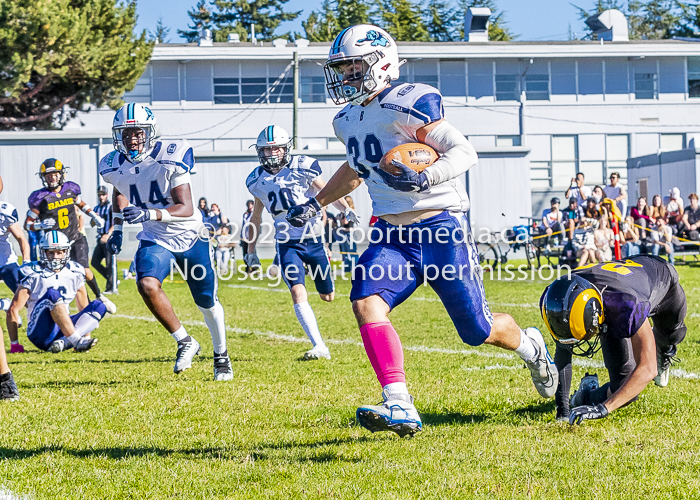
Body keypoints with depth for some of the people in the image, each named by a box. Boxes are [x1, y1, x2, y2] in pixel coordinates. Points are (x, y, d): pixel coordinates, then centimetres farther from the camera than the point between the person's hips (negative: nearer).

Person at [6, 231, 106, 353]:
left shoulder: (75, 273, 9)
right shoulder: (33, 274, -5)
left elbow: (84, 308, 18)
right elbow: (13, 310, -7)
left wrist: (87, 337, 12)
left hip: (62, 331, 5)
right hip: (41, 334, -5)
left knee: (99, 306, -13)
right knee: (52, 294, -30)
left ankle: (62, 342, -33)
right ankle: (77, 342, -41)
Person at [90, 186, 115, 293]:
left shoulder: (111, 207, -6)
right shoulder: (97, 208, 17)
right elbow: (92, 224, 19)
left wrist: (108, 234, -27)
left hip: (110, 238, -8)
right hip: (100, 239, 8)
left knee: (109, 264, -9)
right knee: (94, 262, 7)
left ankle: (110, 287, -5)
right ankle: (112, 280, 18)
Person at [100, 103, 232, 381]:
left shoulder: (170, 159, -23)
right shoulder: (114, 167, -8)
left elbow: (187, 209, -27)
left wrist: (148, 214, -41)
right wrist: (117, 228, 13)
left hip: (189, 236, -2)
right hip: (154, 240, 2)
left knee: (207, 301, 11)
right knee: (147, 285, -27)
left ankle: (221, 355, 37)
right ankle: (185, 343, -8)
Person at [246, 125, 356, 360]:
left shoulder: (303, 168, -9)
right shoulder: (258, 180, 2)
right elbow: (256, 216, 16)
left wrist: (346, 210, -19)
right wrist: (251, 250, 20)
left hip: (314, 239, -1)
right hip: (287, 244, 1)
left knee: (328, 296, 11)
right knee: (298, 293, -18)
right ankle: (319, 347, -18)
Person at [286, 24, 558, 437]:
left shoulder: (407, 103, -14)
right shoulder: (348, 120, 12)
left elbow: (464, 151, -19)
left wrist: (424, 177, -34)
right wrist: (316, 204, 30)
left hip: (440, 227, -7)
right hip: (392, 234, 7)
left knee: (477, 331, 2)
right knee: (367, 303, -21)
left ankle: (530, 345, 38)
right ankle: (400, 408, -25)